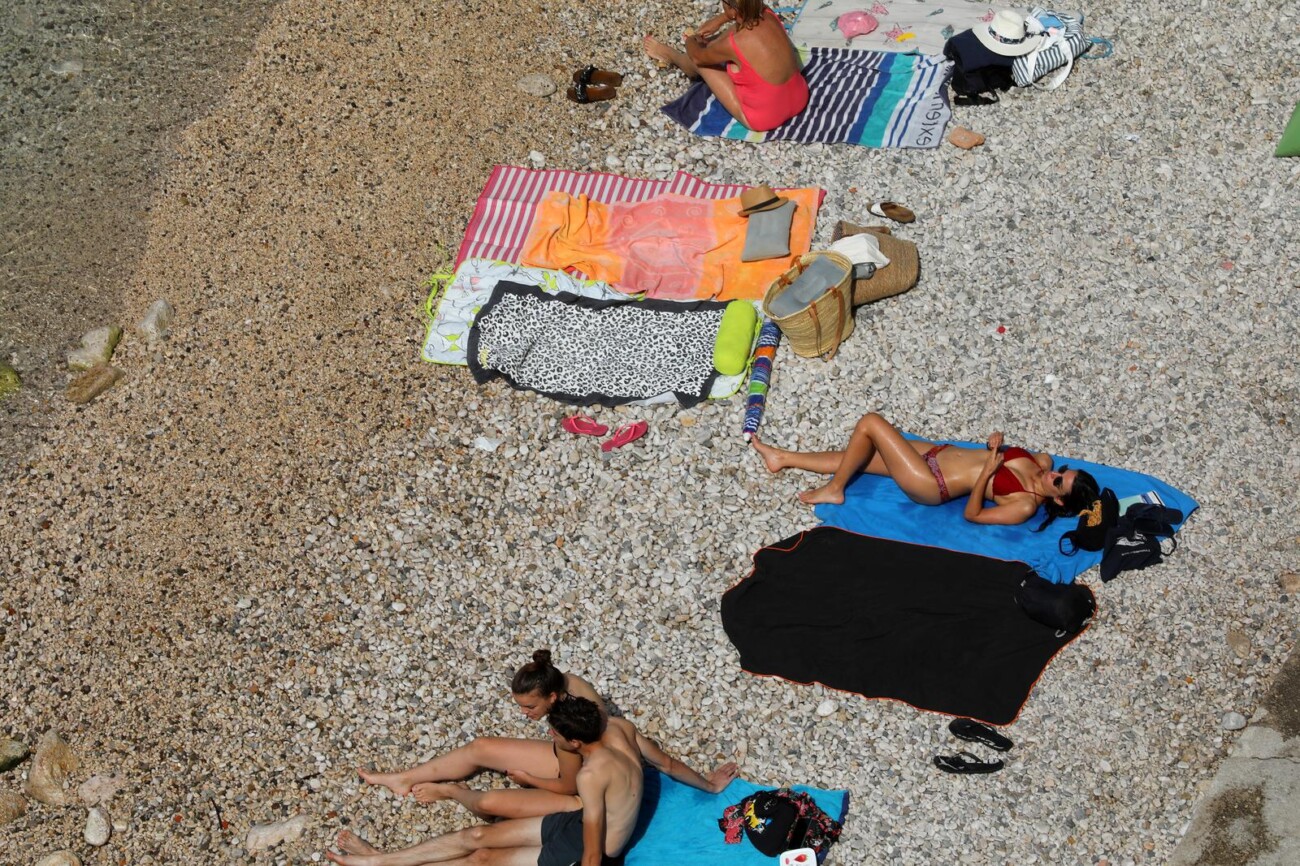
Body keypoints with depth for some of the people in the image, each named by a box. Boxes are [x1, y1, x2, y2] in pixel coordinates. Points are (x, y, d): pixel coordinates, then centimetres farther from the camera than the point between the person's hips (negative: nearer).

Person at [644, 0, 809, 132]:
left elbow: (698, 56, -6)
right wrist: (720, 19, 18)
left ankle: (671, 56, 44)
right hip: (799, 101, 6)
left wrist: (691, 40, 15)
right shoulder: (768, 15, -13)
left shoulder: (734, 45, -30)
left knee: (699, 60, 9)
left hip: (764, 119, -6)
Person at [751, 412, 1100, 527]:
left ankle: (834, 490, 7)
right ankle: (783, 459, 27)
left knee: (871, 422, -14)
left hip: (930, 485, -8)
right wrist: (997, 446, -7)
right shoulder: (1043, 464, -1)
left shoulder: (1025, 507, -22)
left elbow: (972, 514, -20)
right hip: (938, 452, 8)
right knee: (856, 457, 10)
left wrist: (986, 472, -29)